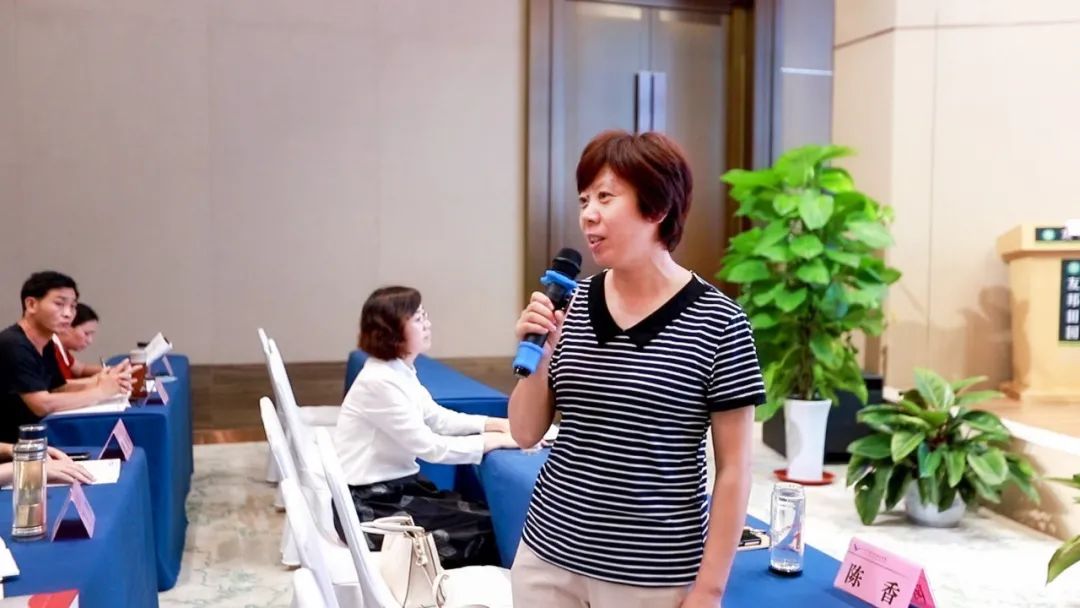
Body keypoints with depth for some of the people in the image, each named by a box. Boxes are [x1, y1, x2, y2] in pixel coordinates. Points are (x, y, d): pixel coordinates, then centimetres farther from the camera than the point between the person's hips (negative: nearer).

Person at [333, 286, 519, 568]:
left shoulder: (402, 371, 5)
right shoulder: (379, 382, -23)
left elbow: (438, 418, 13)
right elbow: (429, 447, -23)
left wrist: (497, 424, 0)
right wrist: (496, 440, -17)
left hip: (397, 485, 9)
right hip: (369, 505, -9)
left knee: (486, 515, 2)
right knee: (484, 528, -9)